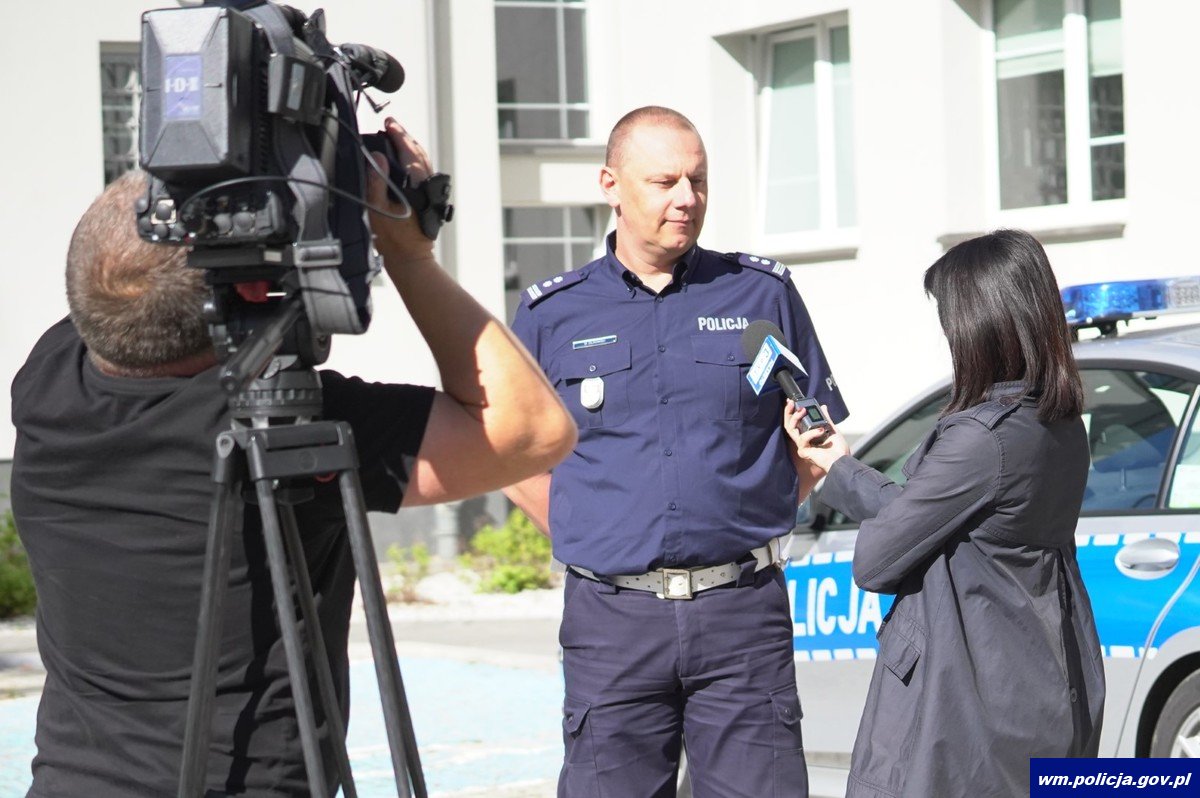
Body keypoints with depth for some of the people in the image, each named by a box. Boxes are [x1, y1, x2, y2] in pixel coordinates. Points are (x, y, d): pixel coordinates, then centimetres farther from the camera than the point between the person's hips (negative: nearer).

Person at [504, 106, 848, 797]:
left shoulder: (763, 294, 8)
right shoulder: (551, 315, 7)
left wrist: (752, 523, 7)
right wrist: (585, 536, 5)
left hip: (743, 612, 0)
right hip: (613, 617, 0)